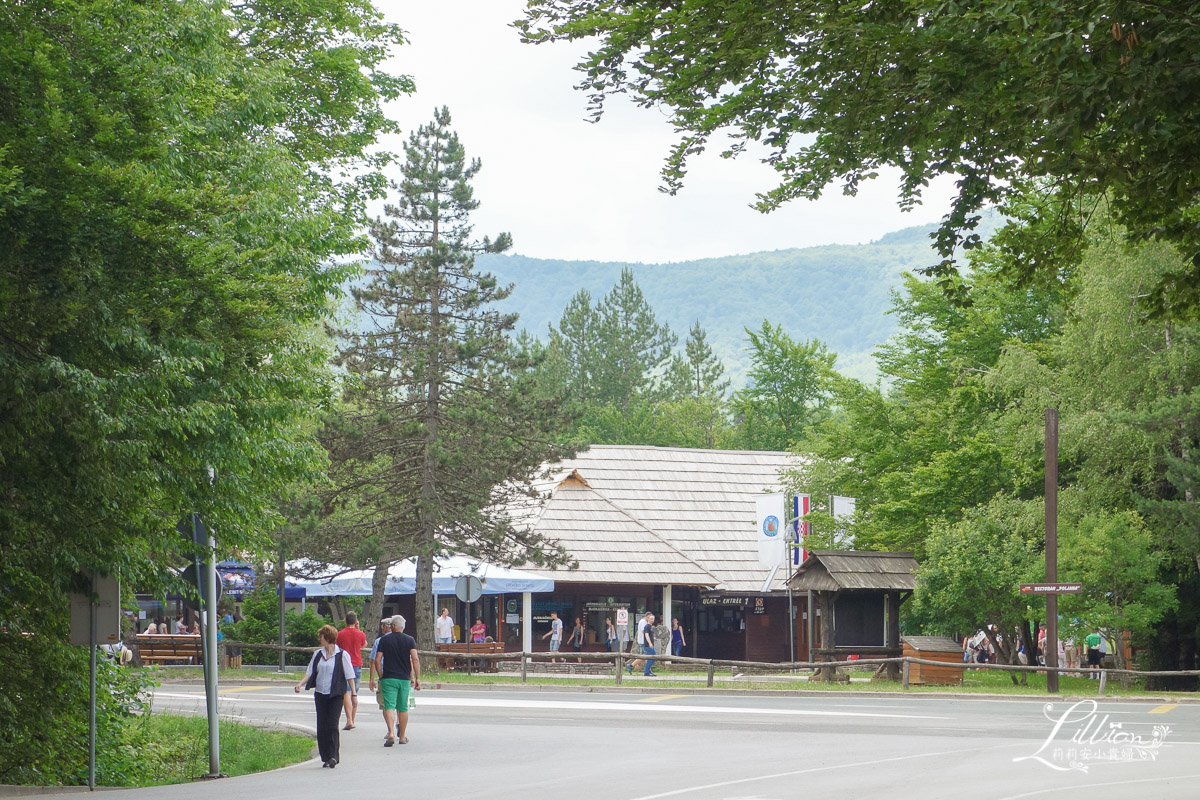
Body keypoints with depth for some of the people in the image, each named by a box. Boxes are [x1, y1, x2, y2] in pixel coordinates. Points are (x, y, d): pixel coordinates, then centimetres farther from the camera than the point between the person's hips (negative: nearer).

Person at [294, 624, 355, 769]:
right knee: (321, 727, 3)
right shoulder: (318, 655, 11)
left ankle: (333, 756, -10)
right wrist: (300, 683, -6)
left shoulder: (342, 655, -3)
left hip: (336, 695, -5)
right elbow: (310, 673, 12)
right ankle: (326, 758, 11)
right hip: (320, 694, 5)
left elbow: (349, 676, -1)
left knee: (332, 725, -12)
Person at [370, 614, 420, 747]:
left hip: (388, 678, -1)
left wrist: (381, 676, 9)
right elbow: (415, 659, -8)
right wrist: (417, 678, -6)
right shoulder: (409, 640, 1)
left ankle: (391, 733, -26)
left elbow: (377, 660, -2)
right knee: (403, 708, 12)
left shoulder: (384, 640, 1)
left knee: (389, 706, -6)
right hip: (404, 679, 2)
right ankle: (402, 737, 20)